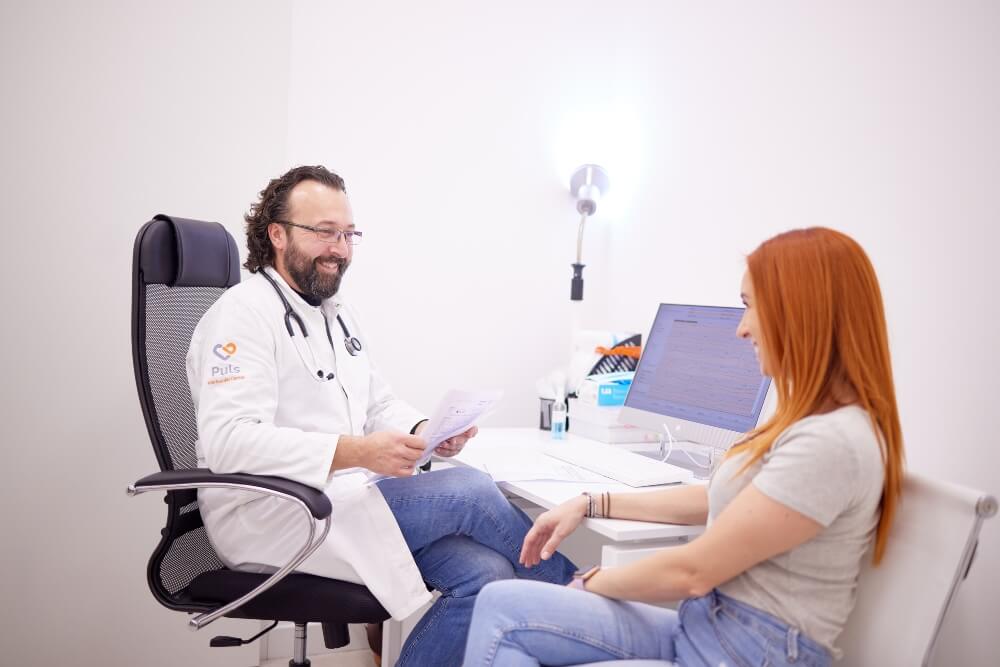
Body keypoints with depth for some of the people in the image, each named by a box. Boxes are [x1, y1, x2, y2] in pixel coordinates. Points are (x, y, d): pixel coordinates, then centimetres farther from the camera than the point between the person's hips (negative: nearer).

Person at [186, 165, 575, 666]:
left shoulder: (336, 312, 17)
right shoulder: (242, 314, -11)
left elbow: (380, 406, 17)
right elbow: (228, 441, -23)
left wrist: (426, 432, -6)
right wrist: (357, 452, -32)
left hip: (344, 500, 8)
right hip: (270, 515, -8)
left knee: (484, 574, -14)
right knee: (468, 491, -20)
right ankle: (569, 592, 4)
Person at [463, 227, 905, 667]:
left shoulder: (831, 443, -23)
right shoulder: (813, 421, 9)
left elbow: (693, 571, -20)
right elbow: (717, 500, 16)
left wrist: (589, 584, -3)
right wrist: (590, 505, 13)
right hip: (707, 623, 8)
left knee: (503, 609, -10)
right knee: (504, 608, -2)